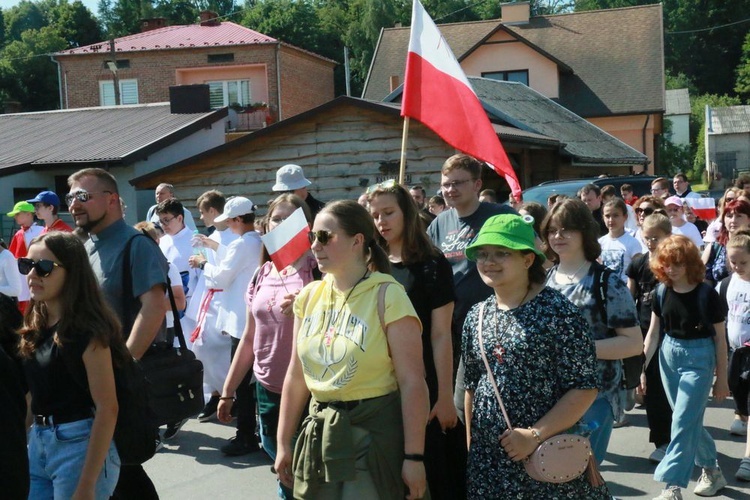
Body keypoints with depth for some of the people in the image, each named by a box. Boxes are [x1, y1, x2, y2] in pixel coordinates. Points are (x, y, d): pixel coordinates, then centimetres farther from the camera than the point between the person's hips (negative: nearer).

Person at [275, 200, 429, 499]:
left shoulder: (387, 297, -15)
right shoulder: (309, 296, 3)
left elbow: (413, 382, -16)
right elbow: (296, 375, 9)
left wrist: (414, 456, -17)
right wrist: (283, 443, 10)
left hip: (374, 431, -5)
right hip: (319, 431, 6)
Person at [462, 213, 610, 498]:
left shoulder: (556, 312, -12)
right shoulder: (476, 316, 5)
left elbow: (584, 388, -14)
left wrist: (535, 434, -17)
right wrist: (469, 442, 10)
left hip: (548, 453, -5)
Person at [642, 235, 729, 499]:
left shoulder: (706, 294, -12)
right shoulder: (663, 292, 0)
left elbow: (720, 338, -5)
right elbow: (653, 333, 6)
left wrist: (722, 378, -2)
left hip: (698, 359, -5)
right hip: (669, 356, 5)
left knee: (683, 422, -9)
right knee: (690, 421, 15)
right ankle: (712, 469, 35)